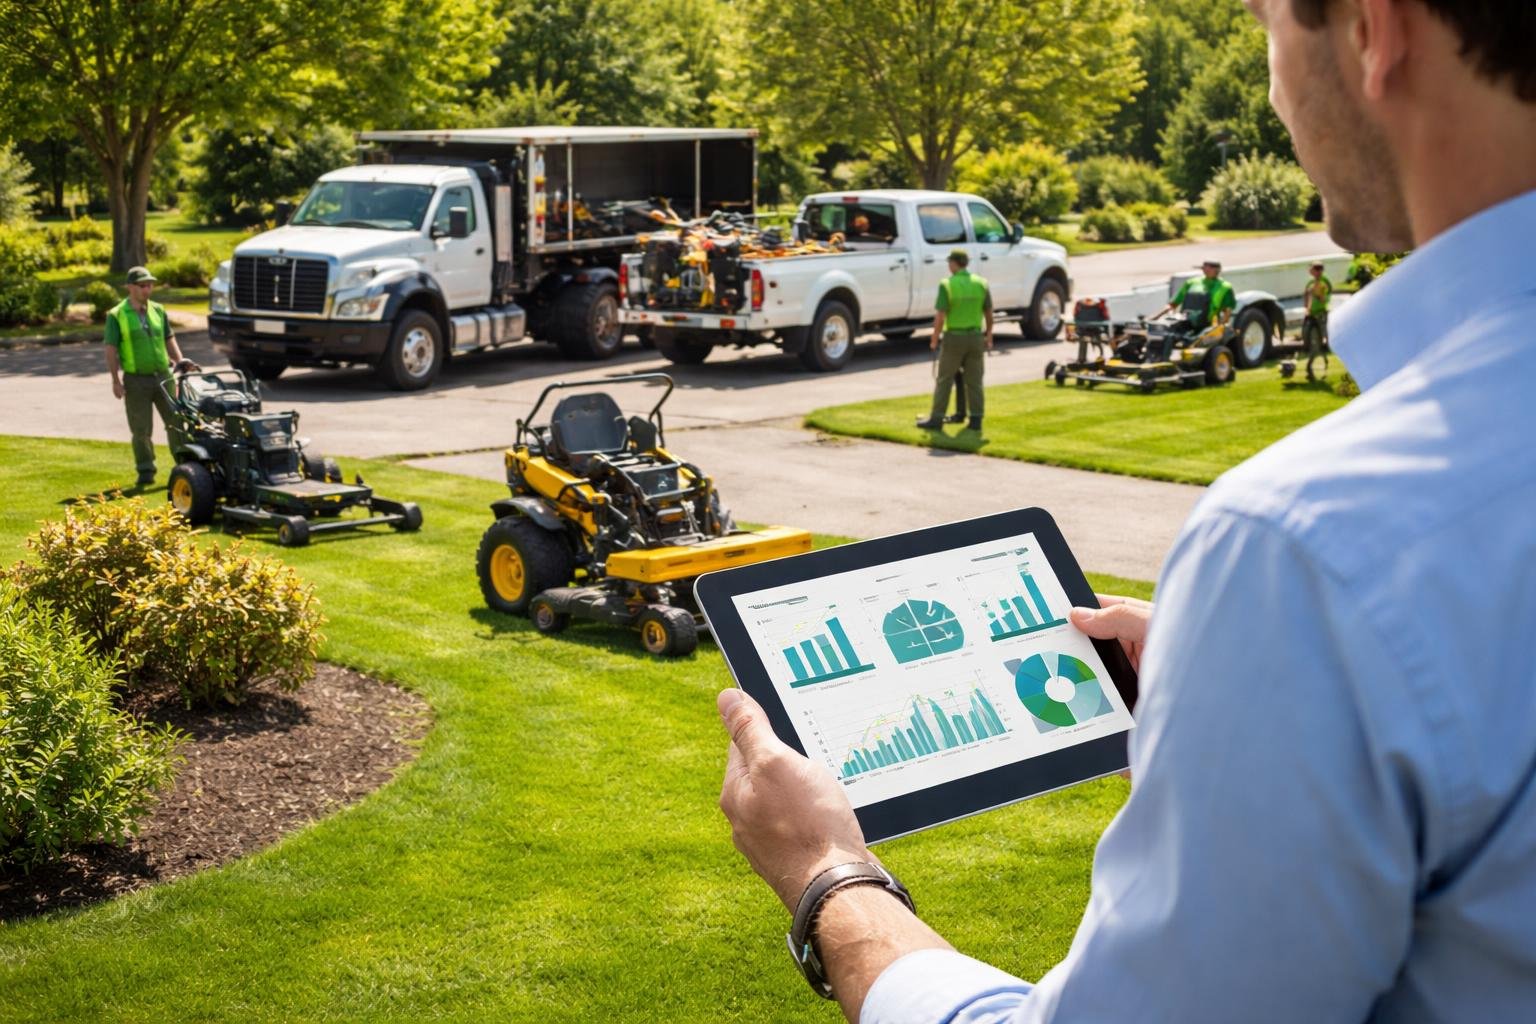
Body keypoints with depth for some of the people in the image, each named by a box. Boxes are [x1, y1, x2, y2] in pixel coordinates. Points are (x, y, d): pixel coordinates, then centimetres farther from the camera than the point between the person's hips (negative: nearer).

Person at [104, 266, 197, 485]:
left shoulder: (158, 310, 9)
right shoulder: (117, 316, -4)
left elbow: (169, 339, 15)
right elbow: (111, 350, -6)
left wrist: (180, 361, -2)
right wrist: (116, 380, -12)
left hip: (163, 375, 4)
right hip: (136, 380, -3)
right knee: (141, 429, 2)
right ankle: (145, 471, 13)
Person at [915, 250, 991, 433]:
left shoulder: (947, 284, -11)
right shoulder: (981, 283, 1)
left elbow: (940, 316, -14)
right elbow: (988, 314, 6)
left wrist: (935, 339, -3)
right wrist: (989, 335, 18)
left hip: (954, 337, -3)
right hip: (976, 336, 3)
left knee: (944, 380, 5)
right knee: (974, 381, 9)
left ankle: (936, 419, 8)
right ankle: (976, 420, 9)